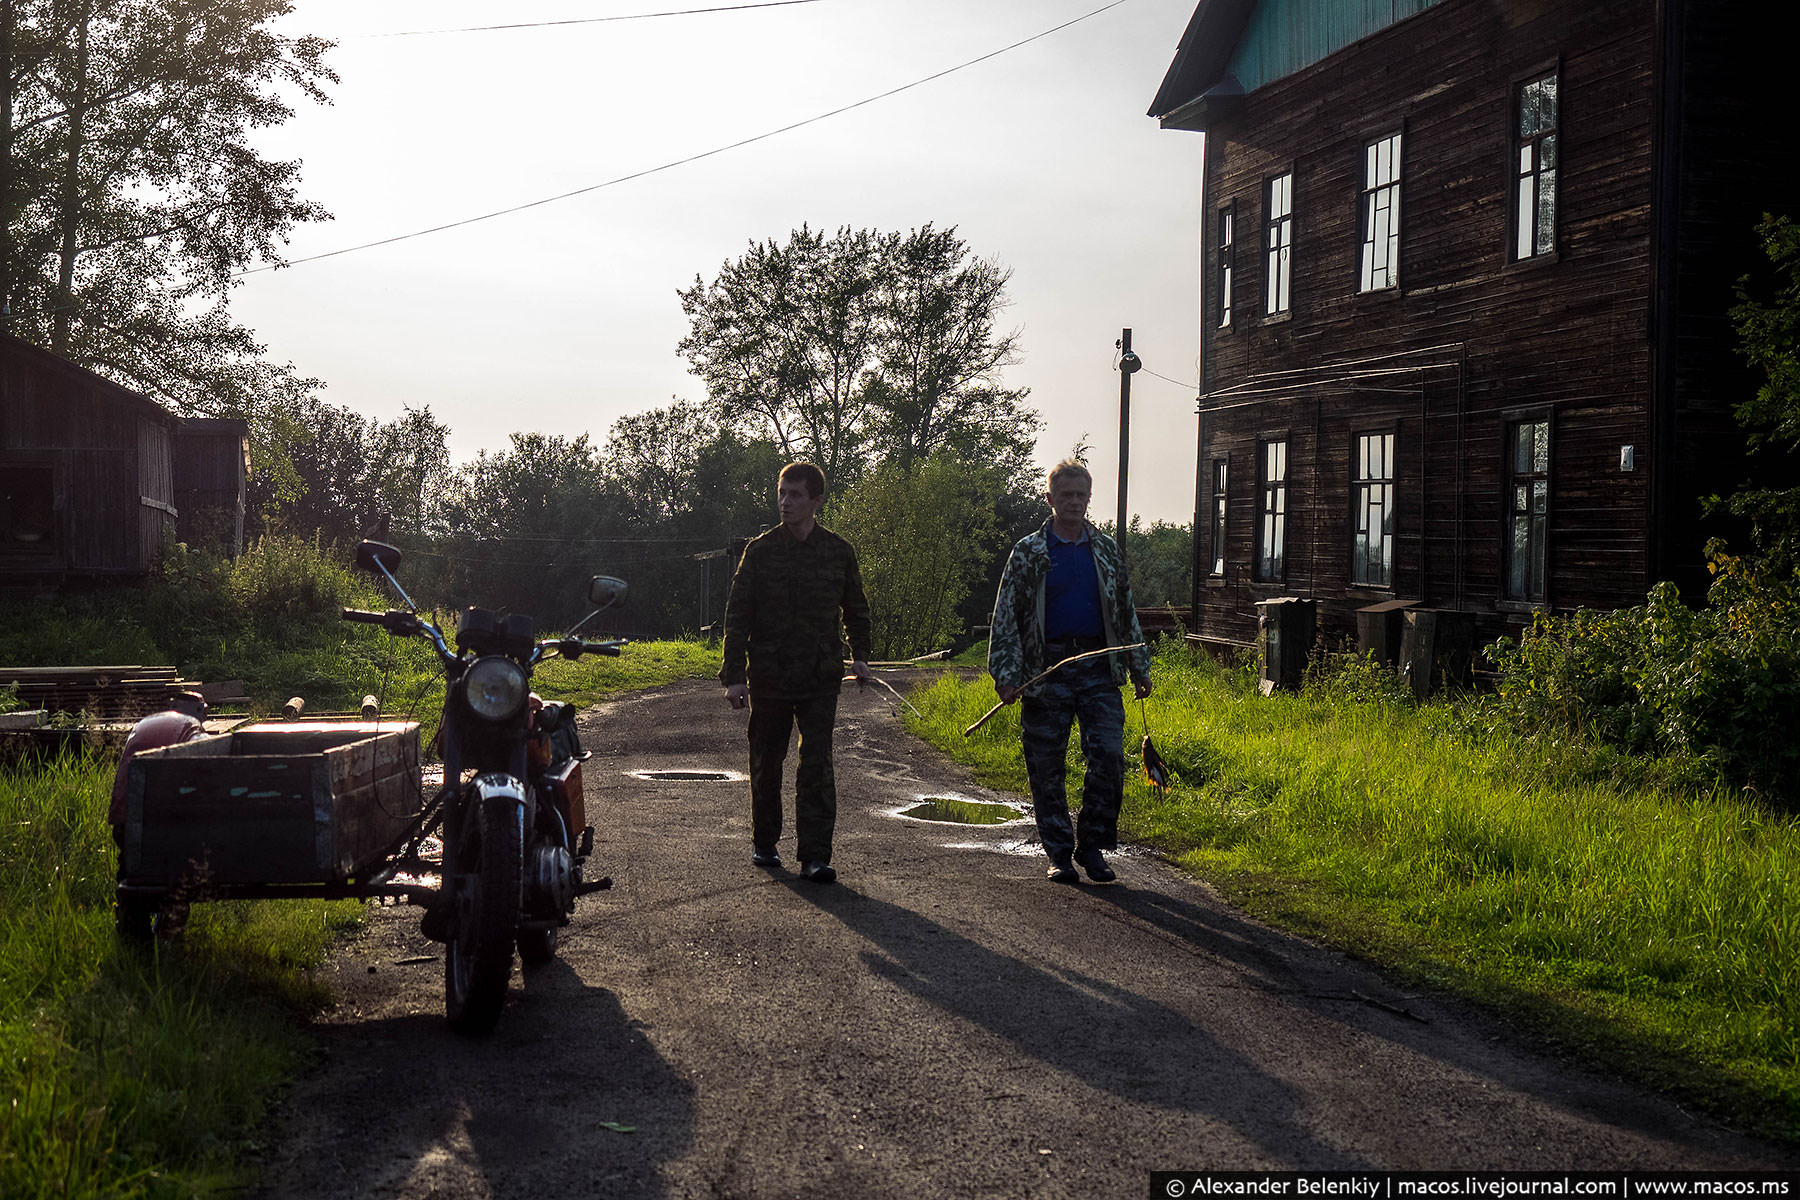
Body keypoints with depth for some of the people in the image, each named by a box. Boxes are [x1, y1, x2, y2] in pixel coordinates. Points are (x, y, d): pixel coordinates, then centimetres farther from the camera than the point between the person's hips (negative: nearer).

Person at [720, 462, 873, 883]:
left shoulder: (838, 551, 3)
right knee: (766, 763, 11)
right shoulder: (760, 551, 0)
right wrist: (734, 674, -6)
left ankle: (815, 855, -7)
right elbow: (737, 615, 0)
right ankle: (764, 842, 29)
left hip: (820, 678, 0)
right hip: (768, 676, 0)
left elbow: (855, 609, 17)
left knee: (817, 764, -8)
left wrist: (859, 655, 6)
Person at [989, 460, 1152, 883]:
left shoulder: (1107, 550, 12)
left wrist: (1140, 668, 18)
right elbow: (1006, 616, 1)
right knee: (1046, 767, 2)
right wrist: (1006, 673, -7)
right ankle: (1059, 852, 14)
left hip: (1098, 670, 2)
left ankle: (1091, 845, 6)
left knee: (1109, 756, -8)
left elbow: (1126, 613, 20)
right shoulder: (1028, 553, 3)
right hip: (1047, 670, -2)